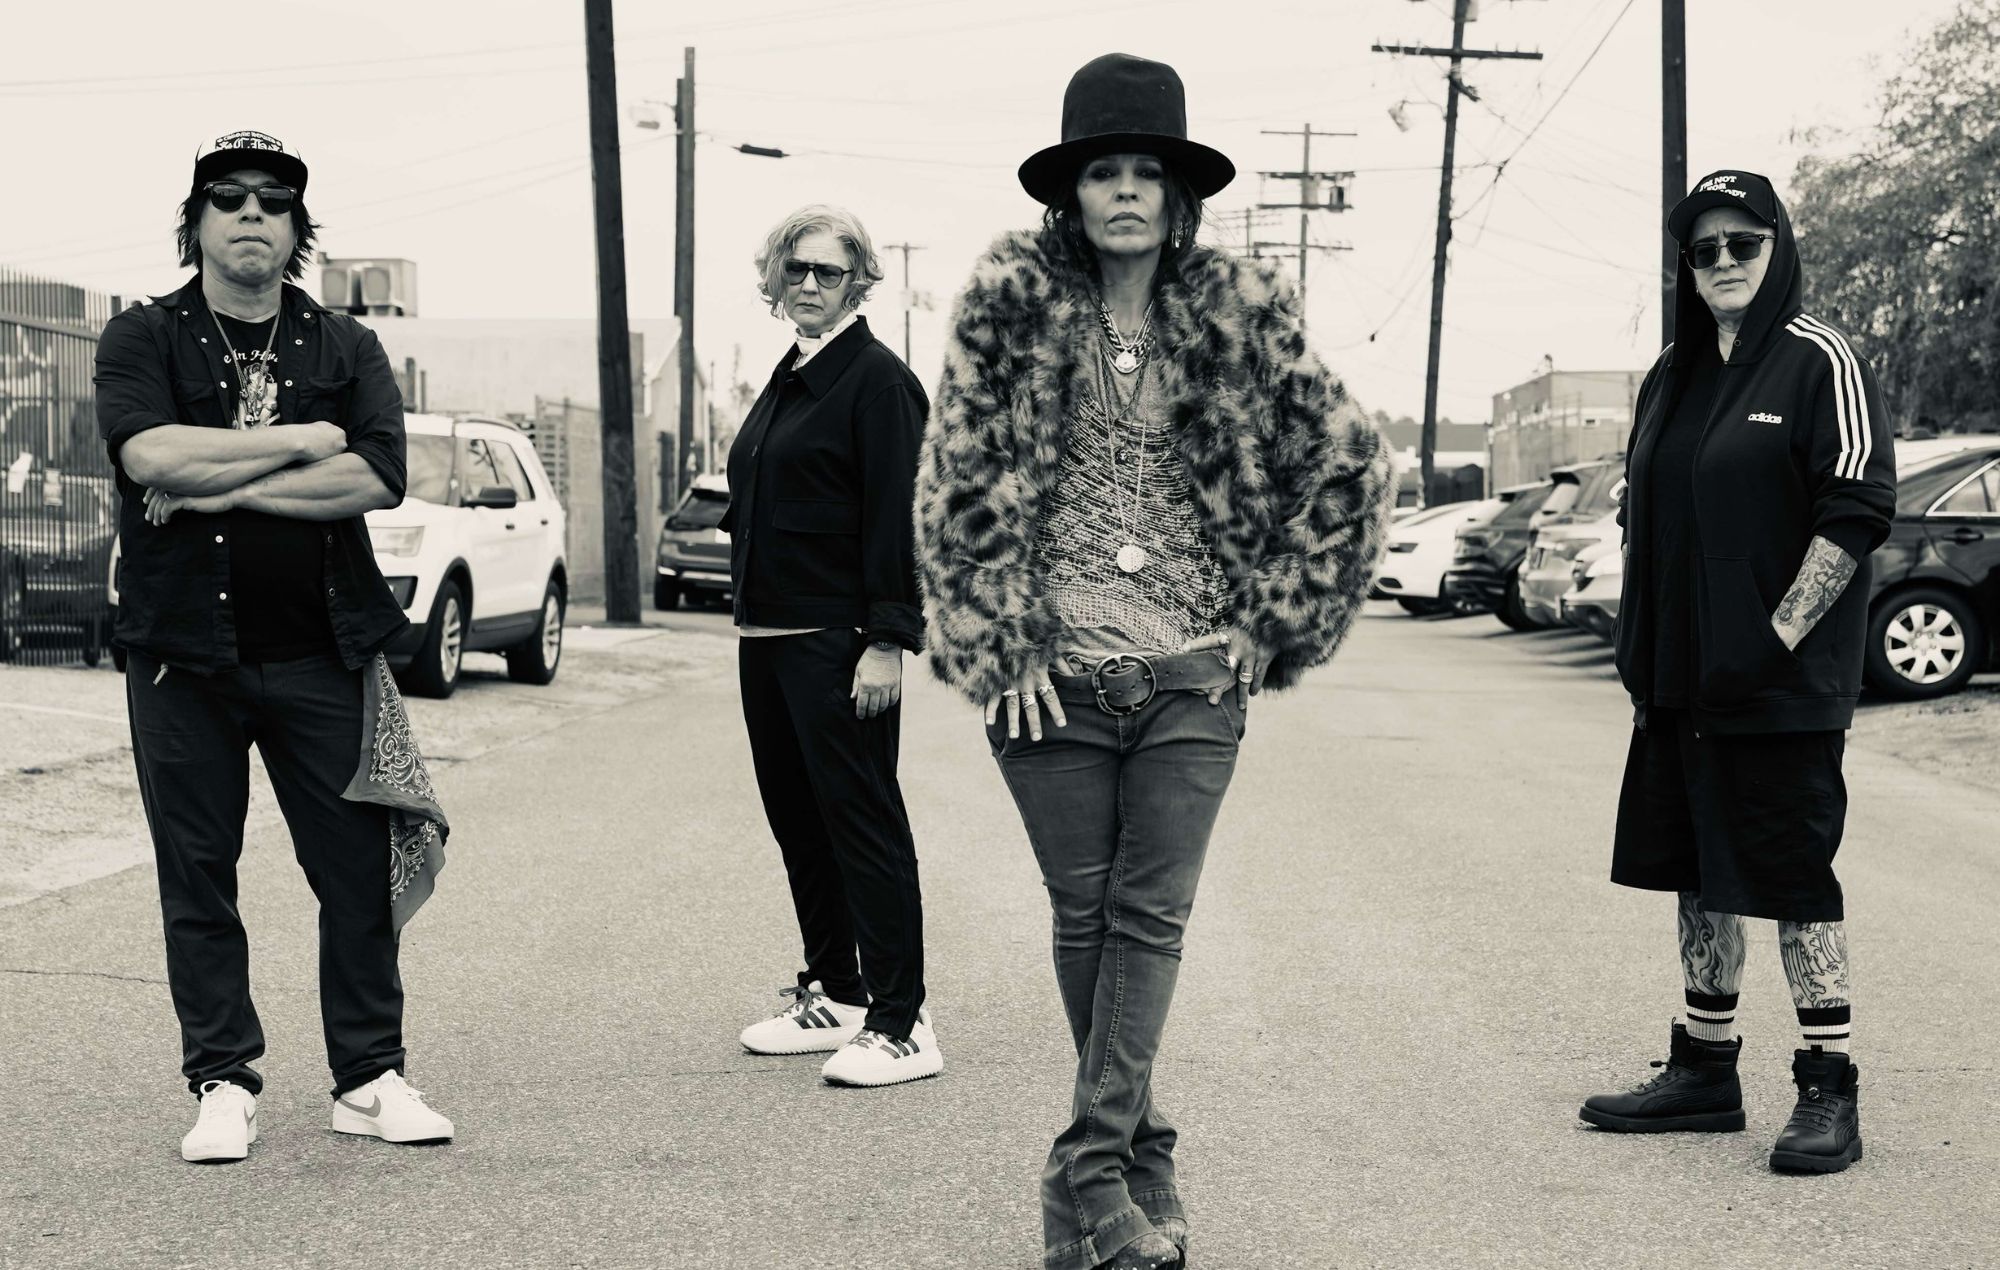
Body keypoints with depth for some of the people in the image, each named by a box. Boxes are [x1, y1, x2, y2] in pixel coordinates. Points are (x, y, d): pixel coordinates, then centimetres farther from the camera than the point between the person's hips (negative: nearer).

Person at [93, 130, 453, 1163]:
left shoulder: (345, 349, 10)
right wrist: (300, 441, -9)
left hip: (320, 651, 1)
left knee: (360, 869, 1)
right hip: (183, 652, -1)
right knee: (197, 878, 3)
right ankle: (222, 1086, 11)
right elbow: (149, 454, -15)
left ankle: (369, 1077, 11)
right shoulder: (141, 339, 5)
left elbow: (378, 478, -7)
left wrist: (224, 482, -11)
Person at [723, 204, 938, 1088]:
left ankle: (900, 1023, -2)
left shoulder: (877, 380, -10)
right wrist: (750, 618, 18)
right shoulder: (787, 379, 17)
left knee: (861, 820, -6)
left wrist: (887, 640, -20)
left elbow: (896, 518, -15)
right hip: (768, 638, 9)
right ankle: (833, 995, 25)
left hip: (837, 642, -9)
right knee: (797, 819, 13)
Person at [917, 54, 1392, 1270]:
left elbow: (1348, 463, 8)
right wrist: (997, 647, -4)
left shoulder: (1240, 312, 2)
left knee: (1151, 917, -4)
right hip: (1053, 672, 0)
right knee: (1086, 915, 7)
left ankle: (1092, 1169, -2)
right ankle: (1140, 1155, 21)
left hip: (1194, 676, 0)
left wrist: (1276, 624, 5)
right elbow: (961, 485, 0)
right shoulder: (1010, 304, -1)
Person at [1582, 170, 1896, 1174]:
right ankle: (1704, 1070, 21)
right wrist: (1643, 645, 10)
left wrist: (1779, 635, -18)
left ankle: (1828, 1089, 3)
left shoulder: (1821, 360, -7)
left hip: (1781, 686, -7)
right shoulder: (1674, 374, 14)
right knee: (1699, 873, 12)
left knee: (1793, 877, -4)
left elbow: (1857, 511, -13)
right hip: (1680, 680, 7)